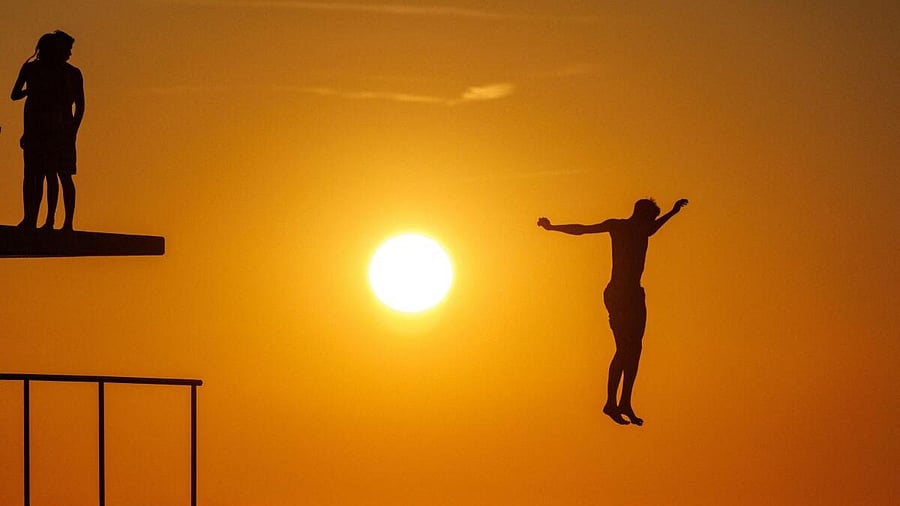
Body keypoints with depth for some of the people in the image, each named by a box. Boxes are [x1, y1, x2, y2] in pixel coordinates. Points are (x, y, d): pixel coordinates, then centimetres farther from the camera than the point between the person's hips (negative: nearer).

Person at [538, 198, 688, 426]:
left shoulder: (640, 229, 17)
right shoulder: (617, 226, -4)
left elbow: (650, 230, 42)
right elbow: (581, 230, -7)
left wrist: (672, 212, 51)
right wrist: (553, 227, -17)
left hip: (634, 294, 8)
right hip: (617, 294, -8)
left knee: (634, 349, 2)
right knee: (624, 348, -13)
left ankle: (625, 403, 3)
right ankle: (611, 403, -14)